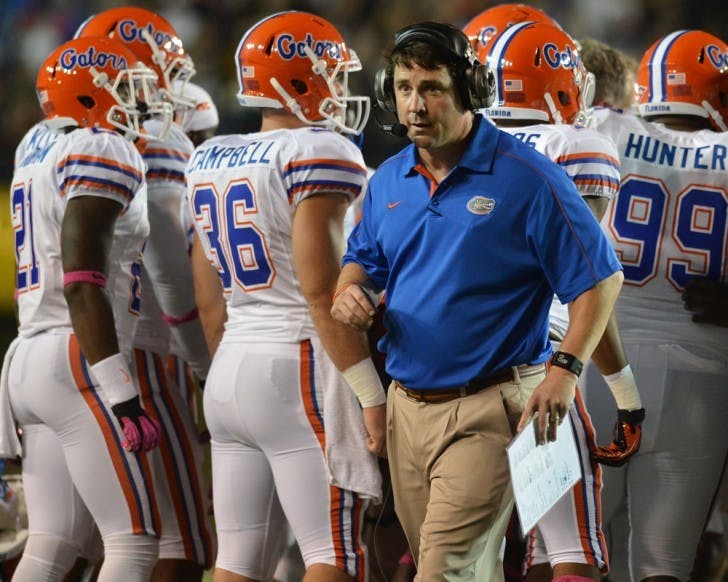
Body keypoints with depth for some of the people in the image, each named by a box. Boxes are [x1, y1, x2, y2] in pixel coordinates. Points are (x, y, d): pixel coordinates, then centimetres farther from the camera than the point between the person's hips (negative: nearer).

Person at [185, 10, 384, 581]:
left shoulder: (211, 160, 13)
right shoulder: (318, 154, -10)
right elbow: (321, 293, -16)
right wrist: (370, 394, -13)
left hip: (230, 372, 8)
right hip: (300, 368, -8)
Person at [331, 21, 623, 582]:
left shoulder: (526, 177, -10)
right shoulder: (389, 180, 9)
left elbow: (599, 278, -9)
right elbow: (363, 258, 24)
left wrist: (566, 368, -20)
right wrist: (351, 291, 0)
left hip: (487, 409, -6)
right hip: (406, 404, 7)